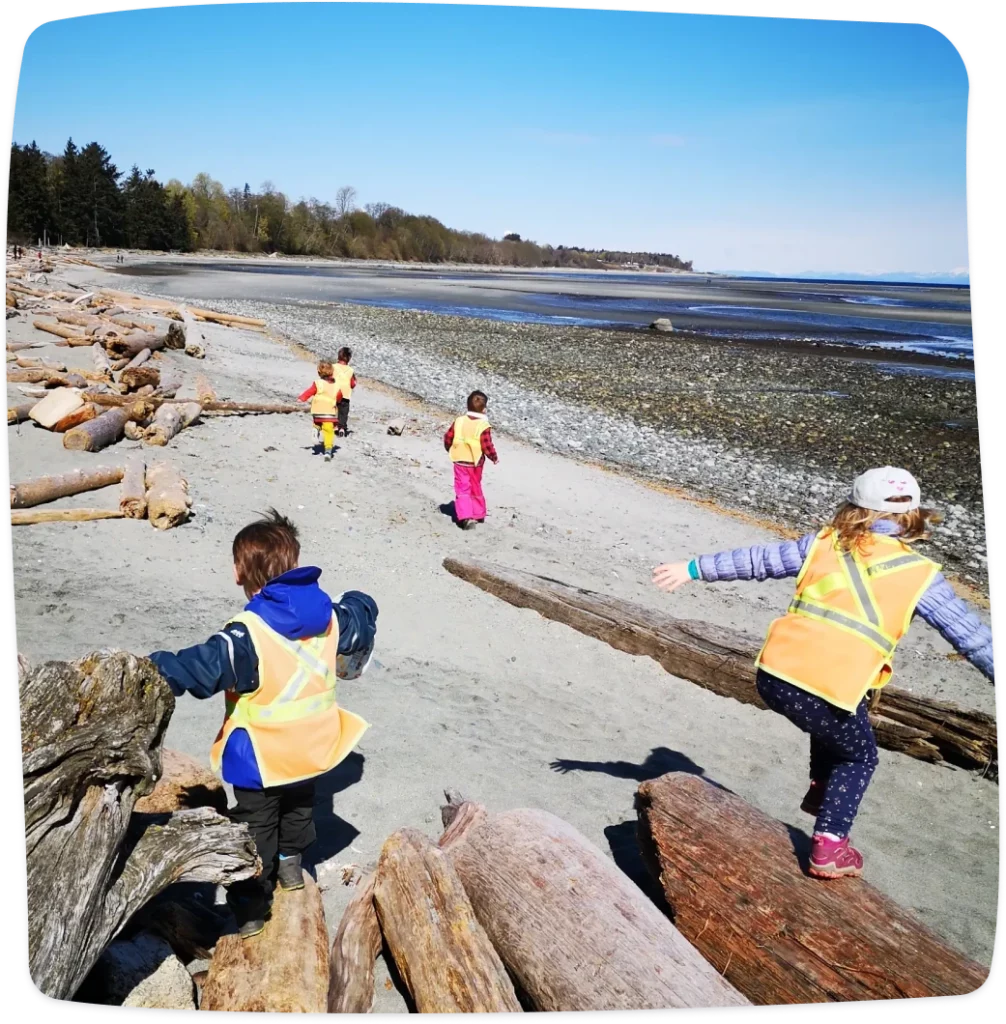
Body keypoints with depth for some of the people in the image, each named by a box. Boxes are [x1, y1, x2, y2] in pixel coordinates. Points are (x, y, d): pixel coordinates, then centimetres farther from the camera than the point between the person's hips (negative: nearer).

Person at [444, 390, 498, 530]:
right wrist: (494, 457, 1)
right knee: (476, 489, 18)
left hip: (460, 462, 1)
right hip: (476, 463, -1)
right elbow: (487, 446, -17)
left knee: (462, 490, 1)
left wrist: (451, 451, 20)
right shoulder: (484, 426, -15)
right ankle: (478, 514, 29)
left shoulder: (459, 421, -4)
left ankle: (465, 516, -15)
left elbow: (448, 438, 1)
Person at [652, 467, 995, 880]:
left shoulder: (825, 543, 13)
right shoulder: (921, 575, 7)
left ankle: (821, 789, 45)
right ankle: (828, 848, 19)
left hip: (774, 675, 4)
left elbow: (756, 561, 17)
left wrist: (694, 568, 26)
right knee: (859, 757, 25)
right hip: (831, 690, -4)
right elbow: (972, 637, 11)